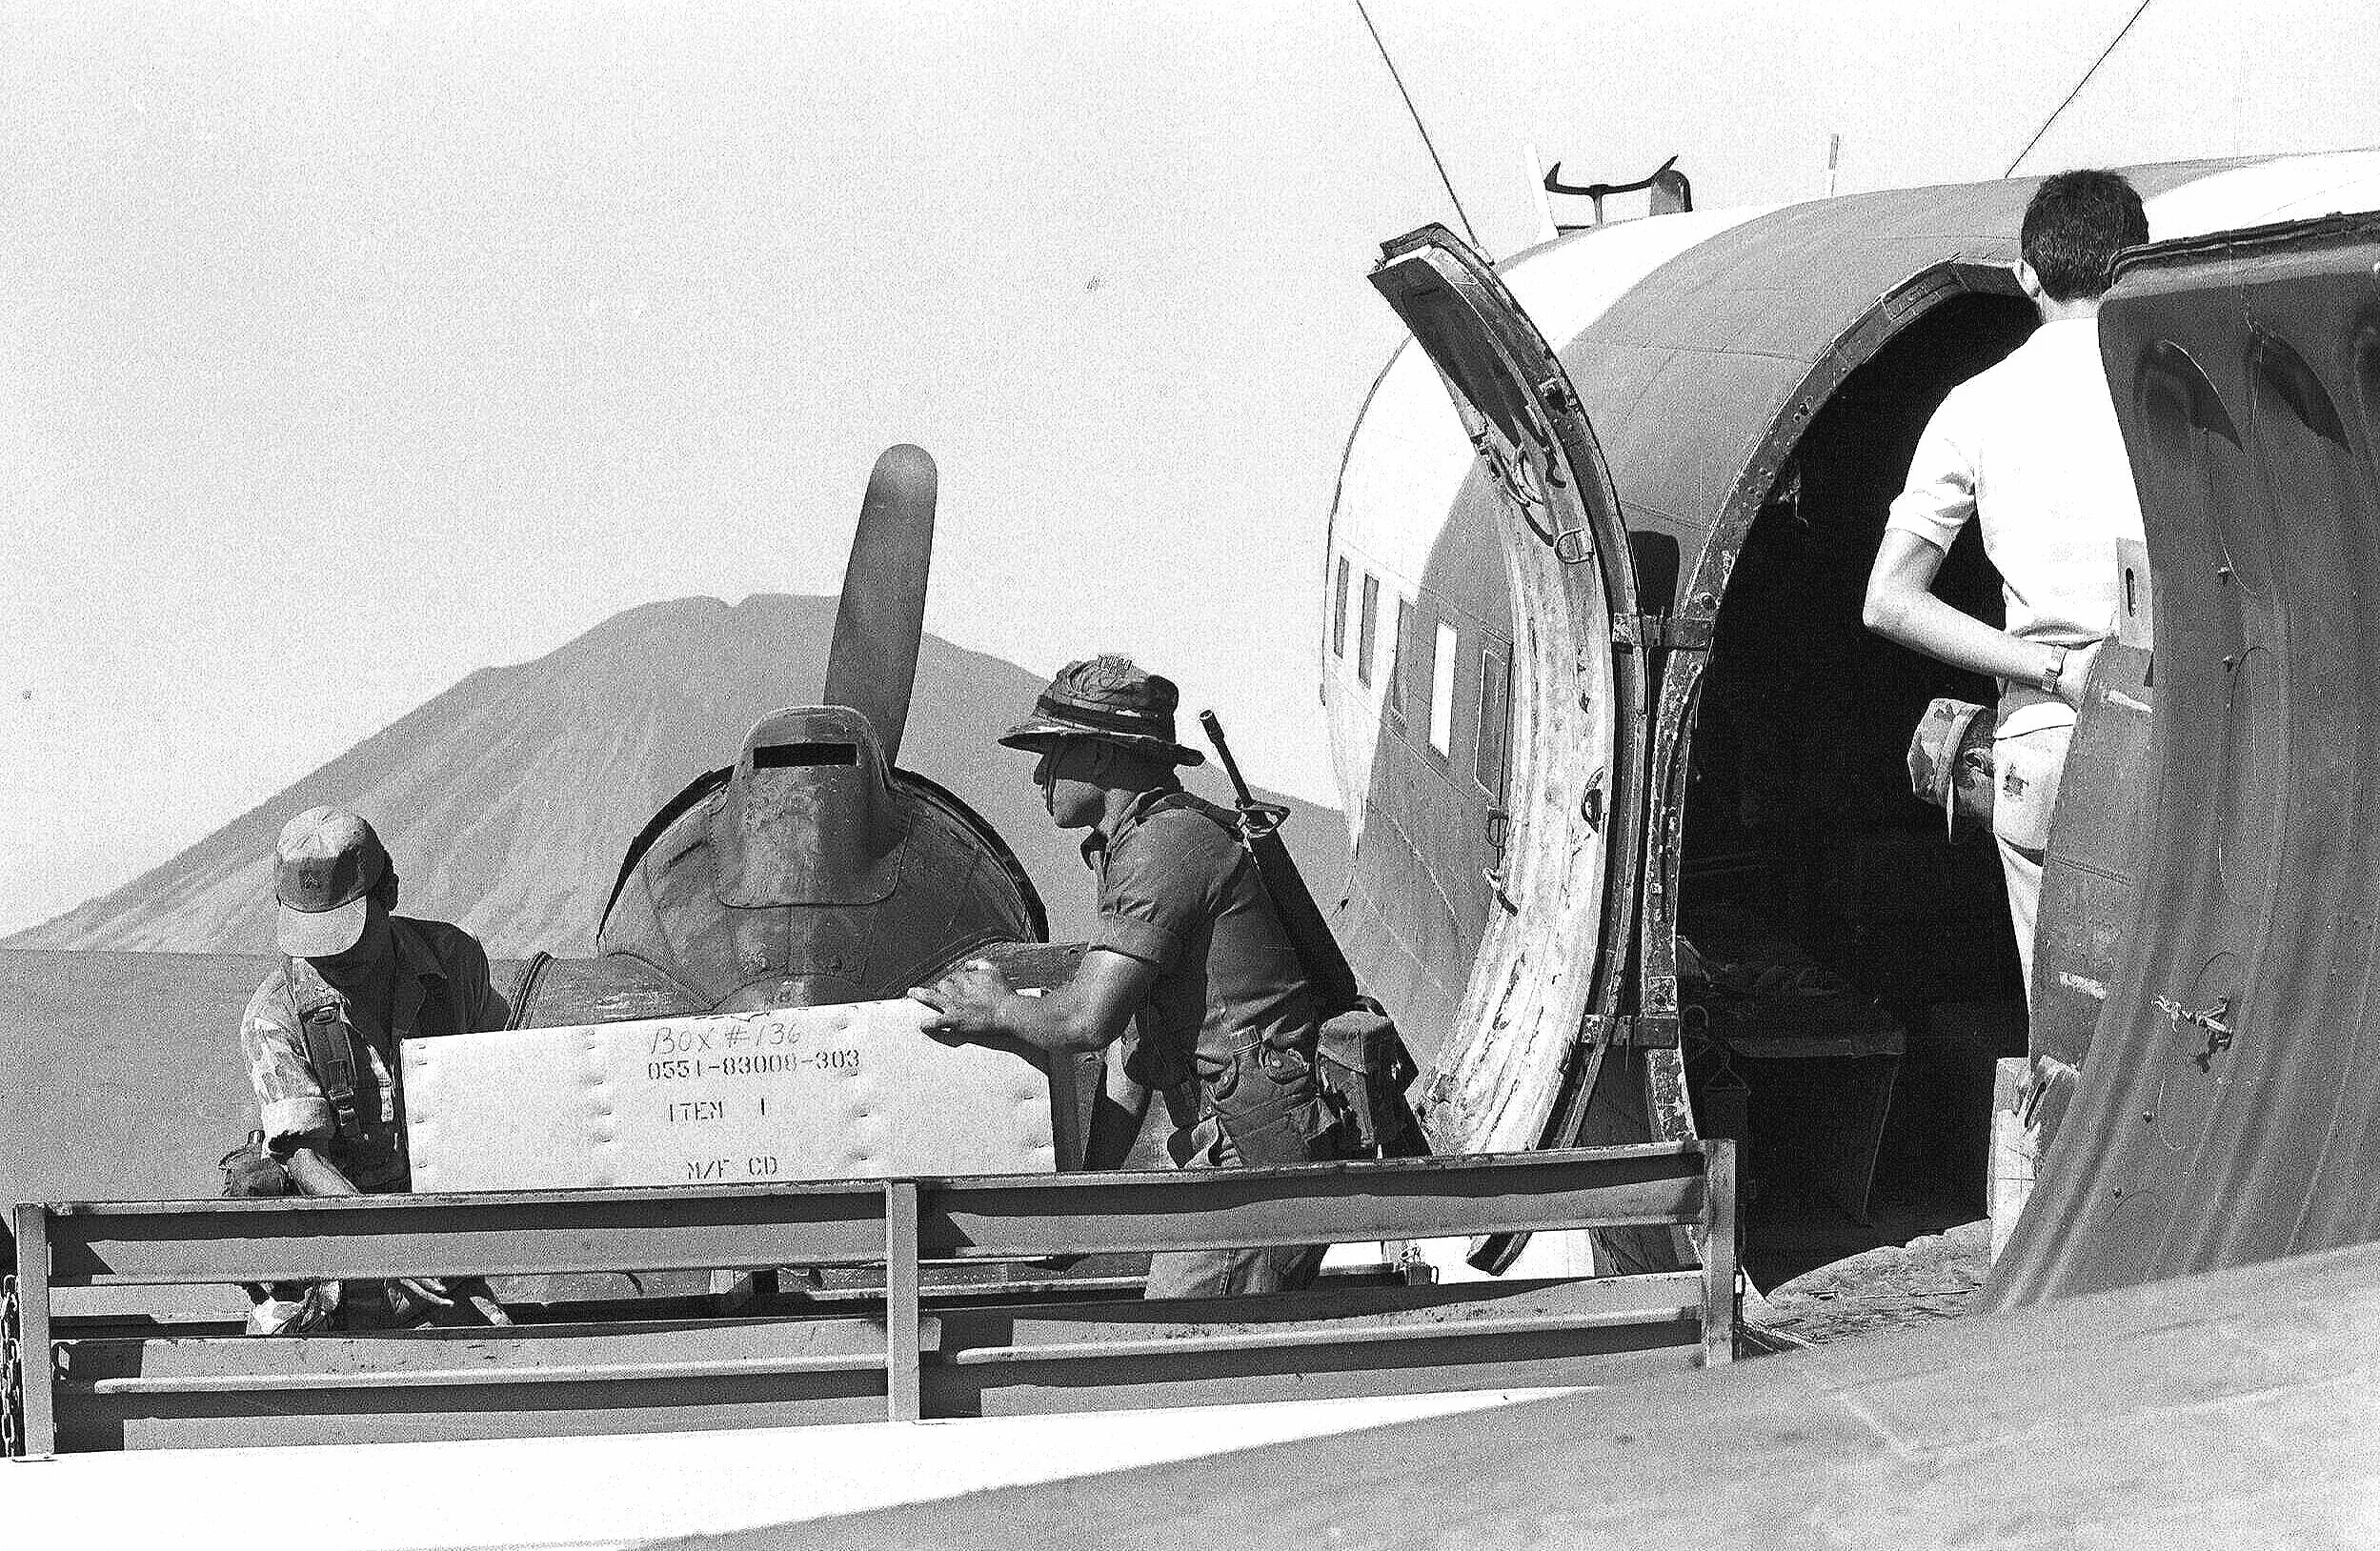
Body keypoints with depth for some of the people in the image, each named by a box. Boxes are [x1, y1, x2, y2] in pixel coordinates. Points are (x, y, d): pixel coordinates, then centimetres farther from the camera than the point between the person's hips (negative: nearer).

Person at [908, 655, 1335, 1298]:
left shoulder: (1166, 843, -15)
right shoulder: (1142, 843, 19)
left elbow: (1089, 1018, -23)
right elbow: (1133, 1045, 20)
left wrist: (997, 1009, -2)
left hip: (1256, 1159, -10)